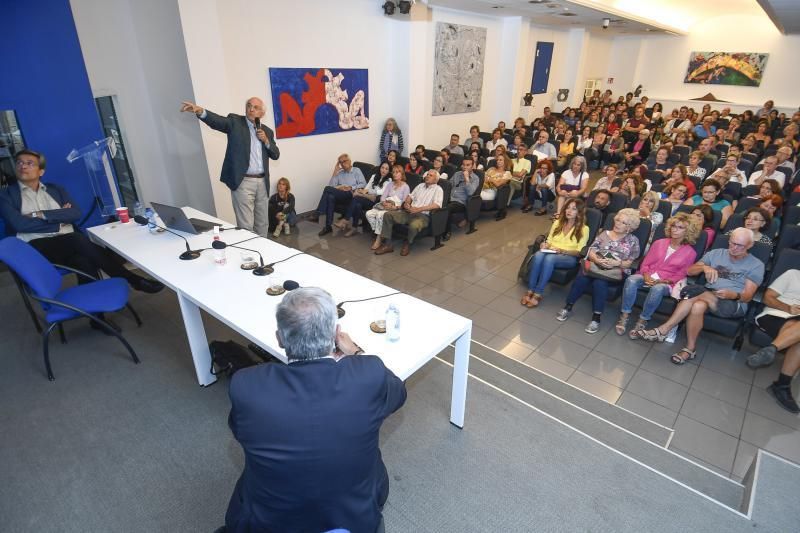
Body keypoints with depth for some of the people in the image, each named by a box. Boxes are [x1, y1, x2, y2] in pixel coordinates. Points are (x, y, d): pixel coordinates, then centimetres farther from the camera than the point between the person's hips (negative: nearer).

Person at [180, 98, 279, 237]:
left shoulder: (267, 131, 14)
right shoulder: (235, 121, 2)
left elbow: (276, 155, 12)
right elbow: (217, 120, -16)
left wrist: (266, 140, -5)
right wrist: (200, 111, -35)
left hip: (262, 182, 5)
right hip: (243, 182, -5)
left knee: (263, 224, 13)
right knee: (245, 226, -6)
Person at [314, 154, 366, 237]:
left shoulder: (356, 170, 14)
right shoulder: (339, 173, 24)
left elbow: (363, 184, 1)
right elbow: (331, 186, 9)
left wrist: (351, 188, -11)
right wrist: (335, 172, 6)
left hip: (351, 195, -4)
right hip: (340, 196, 4)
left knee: (328, 189, -26)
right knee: (331, 197, -33)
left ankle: (318, 214, -24)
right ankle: (328, 226, -33)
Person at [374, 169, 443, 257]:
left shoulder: (438, 189, 3)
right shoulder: (420, 185, 24)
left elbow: (437, 205, -13)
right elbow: (410, 196, 22)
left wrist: (419, 209, -21)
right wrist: (406, 203, -3)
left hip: (423, 215, -6)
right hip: (409, 212, 6)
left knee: (414, 225, -40)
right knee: (388, 215, -11)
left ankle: (408, 243, -7)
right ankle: (387, 244, -12)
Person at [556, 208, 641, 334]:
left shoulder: (633, 241, 9)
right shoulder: (604, 233, 15)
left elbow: (629, 263, 2)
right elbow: (591, 251, 6)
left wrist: (617, 263, -17)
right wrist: (597, 259, -15)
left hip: (615, 271, -2)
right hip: (596, 265, 2)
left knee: (599, 282, -34)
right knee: (581, 278, -29)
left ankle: (596, 318, -27)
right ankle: (568, 307, -16)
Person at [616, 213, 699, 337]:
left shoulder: (690, 252, 5)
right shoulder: (659, 243, 11)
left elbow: (680, 275, 1)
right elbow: (645, 263, 9)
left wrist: (662, 281, -16)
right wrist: (646, 276, -12)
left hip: (666, 283, -2)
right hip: (648, 278, 2)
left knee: (657, 288, -39)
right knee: (631, 280, -32)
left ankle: (642, 321, -25)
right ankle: (624, 316, -27)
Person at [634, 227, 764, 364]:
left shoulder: (756, 265, 5)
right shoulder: (716, 253, 14)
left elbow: (747, 296, -4)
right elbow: (689, 271, 8)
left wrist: (733, 295, -27)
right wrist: (704, 267, -14)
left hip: (735, 304, -3)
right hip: (707, 297, 3)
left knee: (700, 294, -34)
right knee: (698, 305, -36)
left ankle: (664, 329, -29)